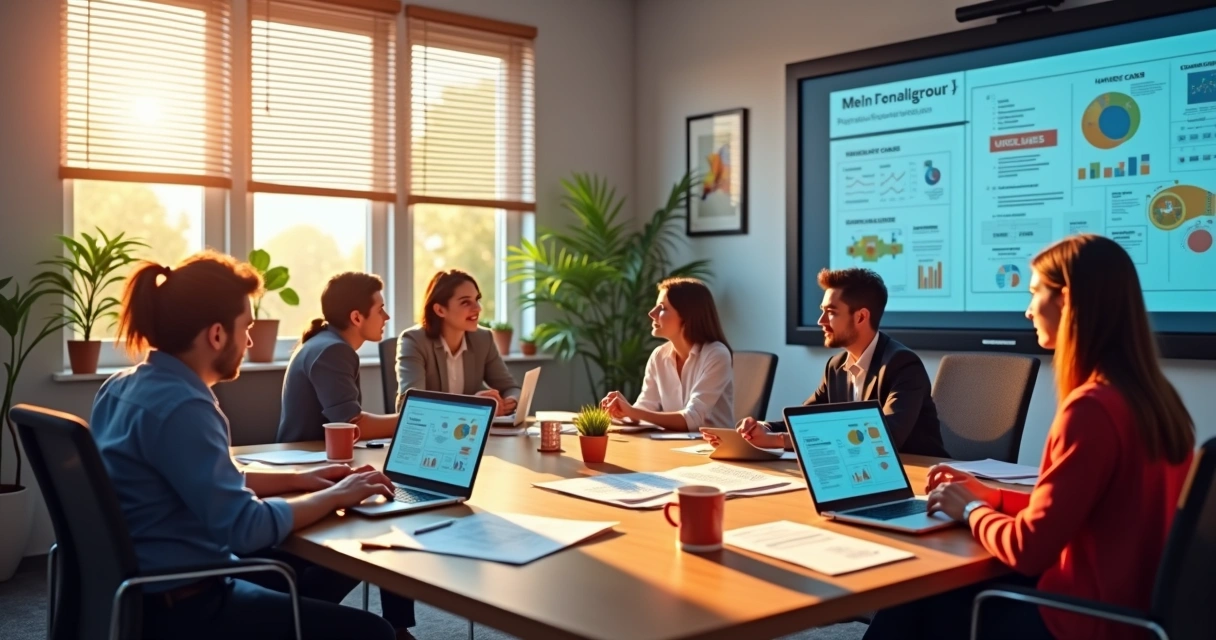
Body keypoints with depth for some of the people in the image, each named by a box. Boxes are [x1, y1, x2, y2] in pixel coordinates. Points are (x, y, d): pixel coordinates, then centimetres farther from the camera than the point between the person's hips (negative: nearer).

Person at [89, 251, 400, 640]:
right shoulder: (181, 406, -24)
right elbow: (245, 527, -26)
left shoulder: (124, 387, 7)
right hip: (178, 608, -10)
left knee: (320, 569, 24)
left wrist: (296, 480, 9)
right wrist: (335, 496, -12)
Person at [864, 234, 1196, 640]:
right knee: (944, 589, 17)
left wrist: (970, 509, -2)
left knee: (918, 603, 8)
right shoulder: (1152, 396, 5)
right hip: (1131, 604, 8)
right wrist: (987, 495, 14)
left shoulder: (1092, 407, -24)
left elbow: (1030, 549, -20)